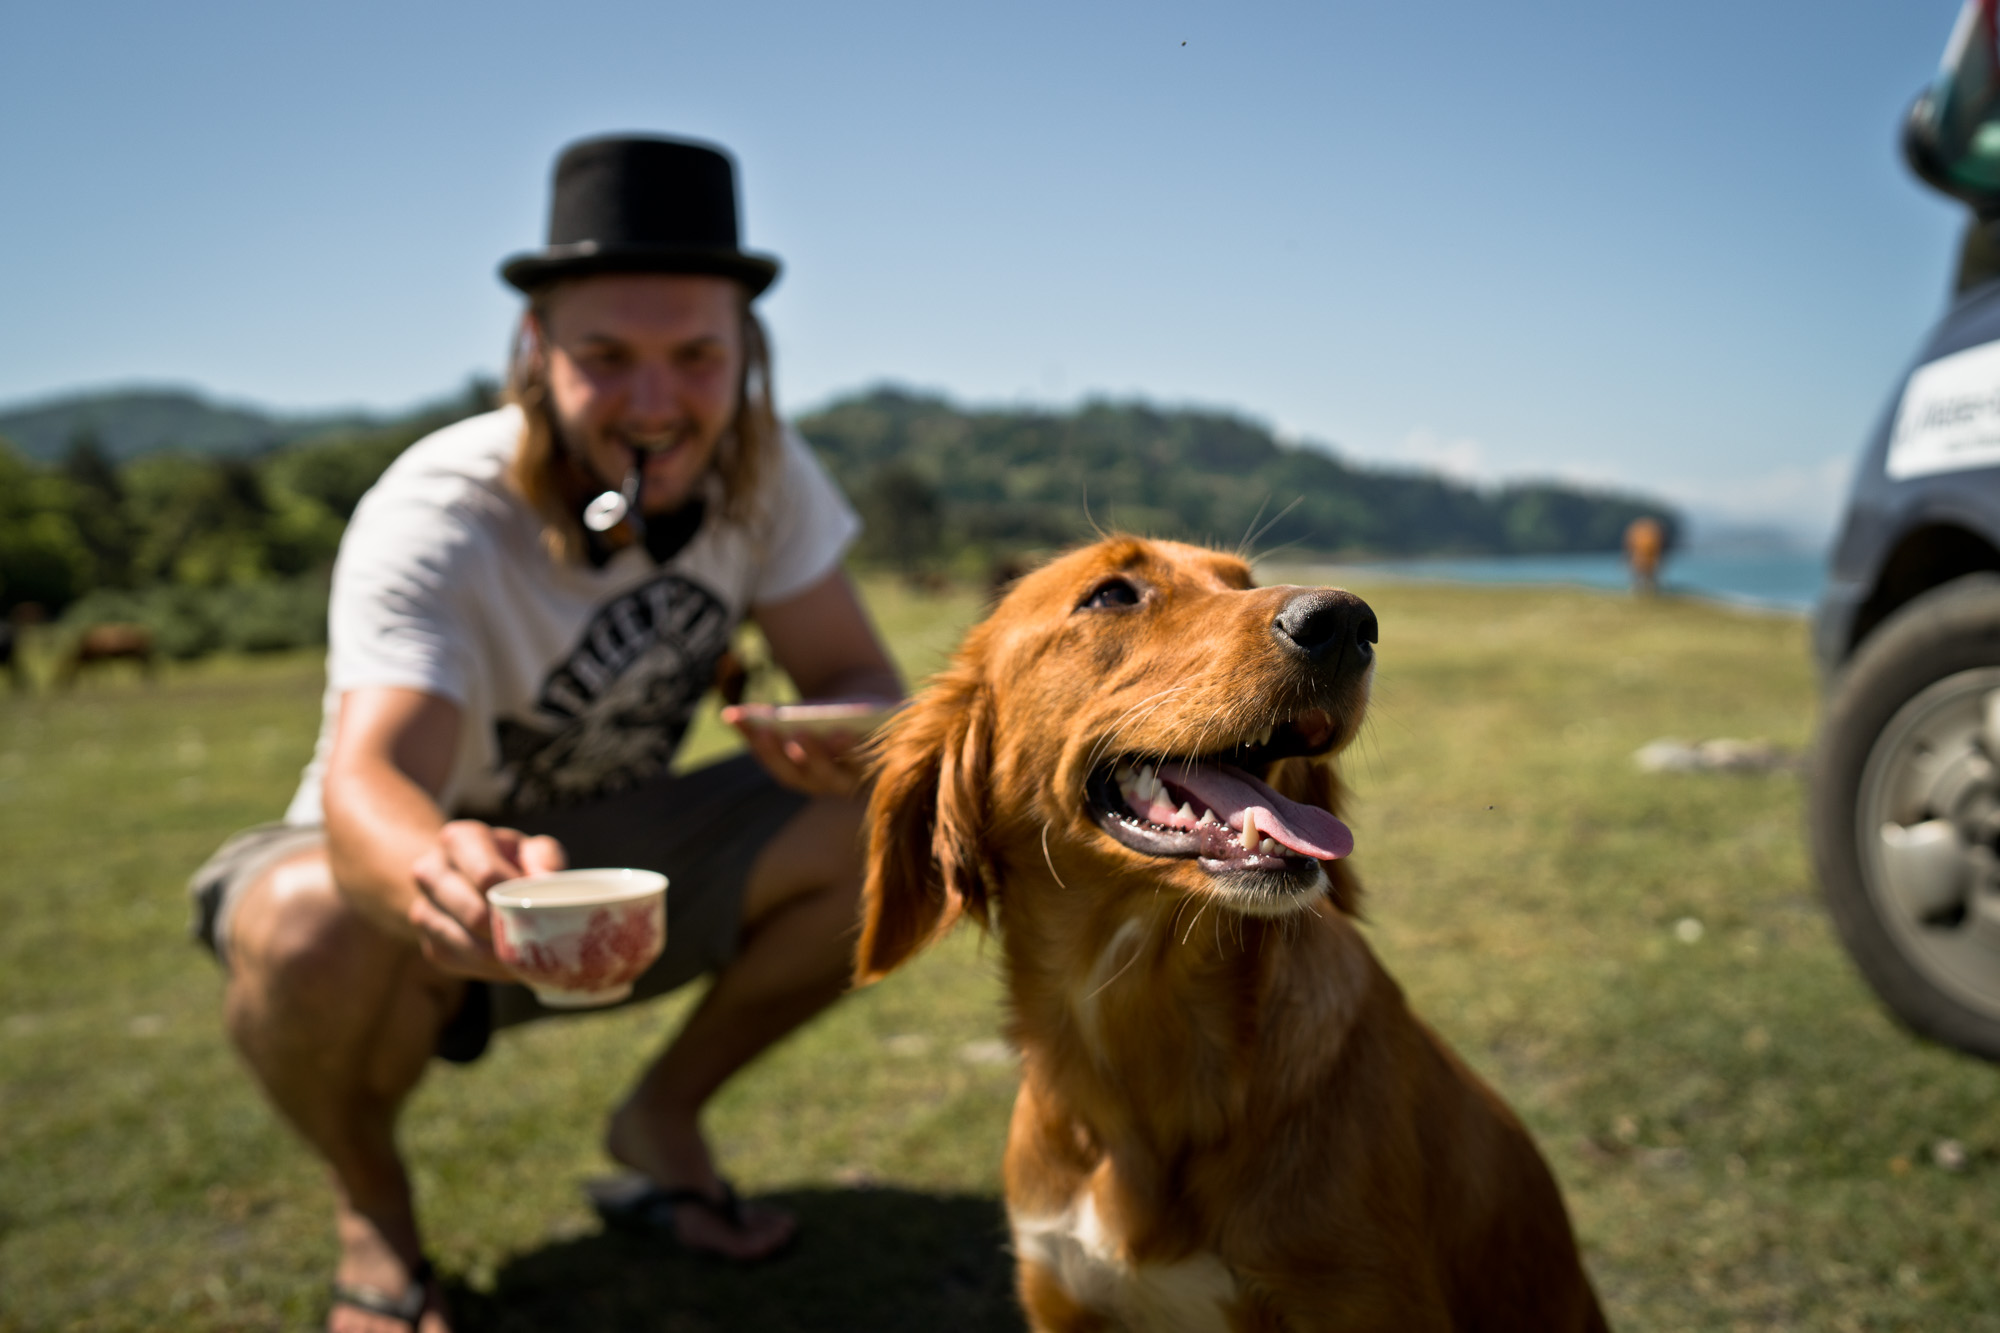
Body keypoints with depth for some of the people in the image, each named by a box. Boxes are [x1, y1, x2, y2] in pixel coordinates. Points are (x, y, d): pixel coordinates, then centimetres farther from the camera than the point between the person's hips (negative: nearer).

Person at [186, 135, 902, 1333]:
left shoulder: (756, 468, -14)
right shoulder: (436, 518, -28)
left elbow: (864, 681, -9)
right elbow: (367, 782, -42)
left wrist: (854, 741, -35)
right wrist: (440, 872, -67)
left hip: (618, 858, 4)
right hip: (435, 860, -4)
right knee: (315, 931, -39)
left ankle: (664, 1119, 7)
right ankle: (373, 1207, -1)